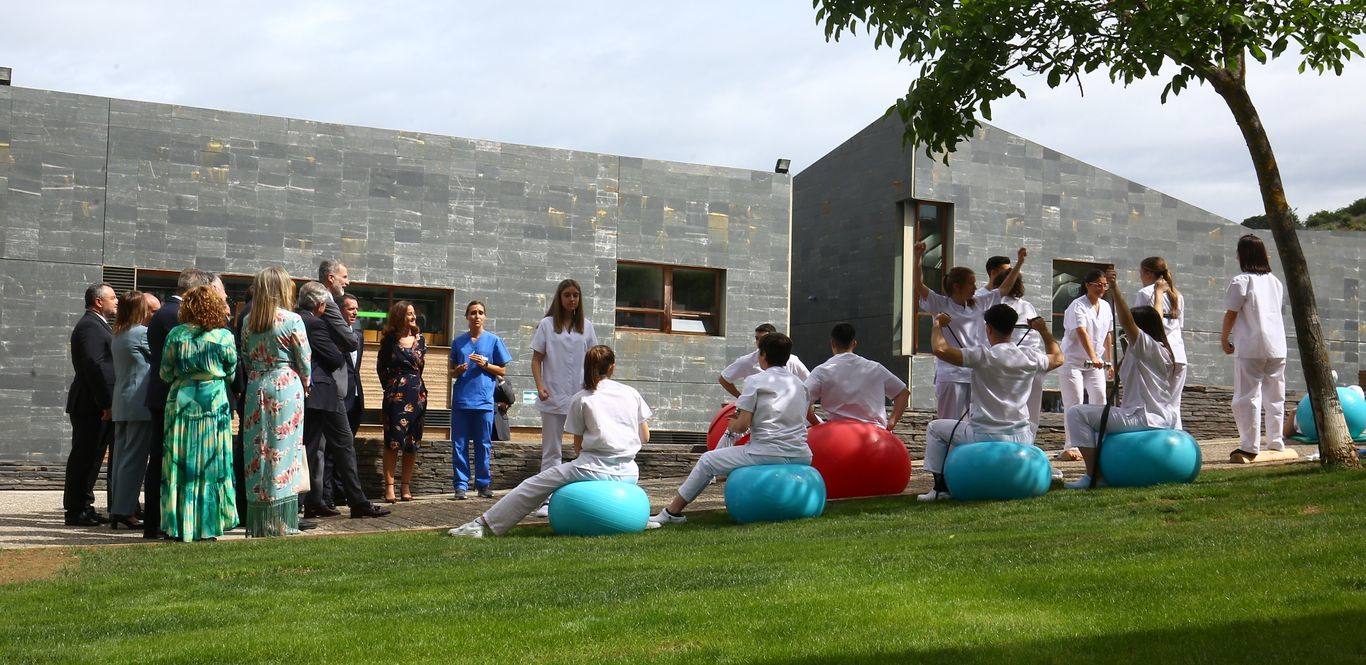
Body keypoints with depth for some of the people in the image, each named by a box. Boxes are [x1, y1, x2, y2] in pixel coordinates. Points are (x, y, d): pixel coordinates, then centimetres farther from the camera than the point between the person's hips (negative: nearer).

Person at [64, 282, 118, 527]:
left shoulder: (97, 325, 20)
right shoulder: (90, 327, -14)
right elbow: (94, 367, -21)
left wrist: (108, 402, 19)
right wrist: (106, 404, -22)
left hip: (100, 405, 10)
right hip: (92, 405, -10)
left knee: (91, 457, 14)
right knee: (85, 457, -5)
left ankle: (83, 507, 20)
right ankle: (76, 511, 0)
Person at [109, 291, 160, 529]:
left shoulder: (118, 336, 15)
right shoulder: (142, 333, -12)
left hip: (120, 404, 9)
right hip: (140, 404, -9)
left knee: (120, 457, 10)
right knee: (134, 458, -5)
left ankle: (116, 511, 13)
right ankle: (125, 511, -5)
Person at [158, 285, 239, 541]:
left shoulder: (176, 335, -1)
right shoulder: (224, 337, -5)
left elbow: (165, 373, 4)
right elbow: (232, 373, 5)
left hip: (180, 403, 1)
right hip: (214, 404, -1)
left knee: (180, 465, 7)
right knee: (211, 465, 4)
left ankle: (179, 526, 9)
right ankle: (207, 526, 6)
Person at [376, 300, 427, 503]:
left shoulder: (419, 339, 10)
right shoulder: (389, 340, 1)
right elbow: (381, 367, 11)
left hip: (417, 394, 4)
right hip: (395, 395, -3)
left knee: (413, 443, 4)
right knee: (393, 440, -7)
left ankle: (406, 486, 10)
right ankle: (389, 486, -5)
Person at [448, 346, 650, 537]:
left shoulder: (580, 399, 5)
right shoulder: (632, 393, 12)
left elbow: (578, 446, 7)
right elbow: (645, 438, 15)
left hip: (594, 468, -4)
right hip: (629, 473, 4)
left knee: (535, 485, 6)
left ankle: (484, 524, 5)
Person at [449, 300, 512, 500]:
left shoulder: (494, 340, 6)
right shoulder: (459, 342, 12)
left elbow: (502, 371, 8)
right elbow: (452, 372, 18)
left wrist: (485, 365, -8)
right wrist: (458, 370, -4)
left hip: (484, 400, -2)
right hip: (461, 400, 2)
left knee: (483, 445, 2)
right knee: (459, 445, 0)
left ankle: (483, 484, 10)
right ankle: (461, 484, 4)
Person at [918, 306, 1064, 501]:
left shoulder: (983, 356, -15)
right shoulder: (1030, 357, 0)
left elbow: (940, 349, -22)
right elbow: (1057, 358, 22)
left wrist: (937, 324, -3)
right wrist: (1044, 330, 33)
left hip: (985, 437, -5)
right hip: (1021, 439, 5)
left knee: (935, 428, 17)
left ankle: (941, 487, 12)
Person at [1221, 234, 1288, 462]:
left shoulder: (1241, 281, -8)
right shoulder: (1275, 281, 11)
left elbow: (1231, 314, -6)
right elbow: (1278, 309, 18)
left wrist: (1224, 339, 7)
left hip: (1250, 348, -6)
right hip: (1277, 347, 6)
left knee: (1248, 397, -4)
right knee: (1275, 397, 14)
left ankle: (1250, 447, -7)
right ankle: (1276, 443, 19)